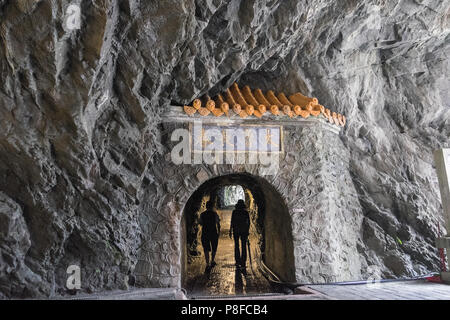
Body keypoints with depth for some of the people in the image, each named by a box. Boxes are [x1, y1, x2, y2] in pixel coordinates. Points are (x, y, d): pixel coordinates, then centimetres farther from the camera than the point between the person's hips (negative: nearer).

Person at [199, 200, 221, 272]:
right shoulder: (215, 214, -7)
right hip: (213, 233, -1)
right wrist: (219, 231, 6)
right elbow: (218, 223, -5)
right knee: (214, 248, 19)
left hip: (205, 233, 1)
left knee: (206, 249, 3)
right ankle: (212, 261, 31)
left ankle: (207, 265, -6)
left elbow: (200, 223, 8)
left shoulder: (202, 214, -1)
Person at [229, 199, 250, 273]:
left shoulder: (234, 212, -2)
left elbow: (232, 222, -7)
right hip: (244, 230, 0)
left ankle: (238, 262, 15)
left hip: (236, 230, 0)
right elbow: (248, 222, 2)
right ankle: (243, 264, -6)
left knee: (236, 246, 15)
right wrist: (247, 230, 12)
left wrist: (230, 231, -2)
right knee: (244, 247, 1)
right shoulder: (246, 212, 2)